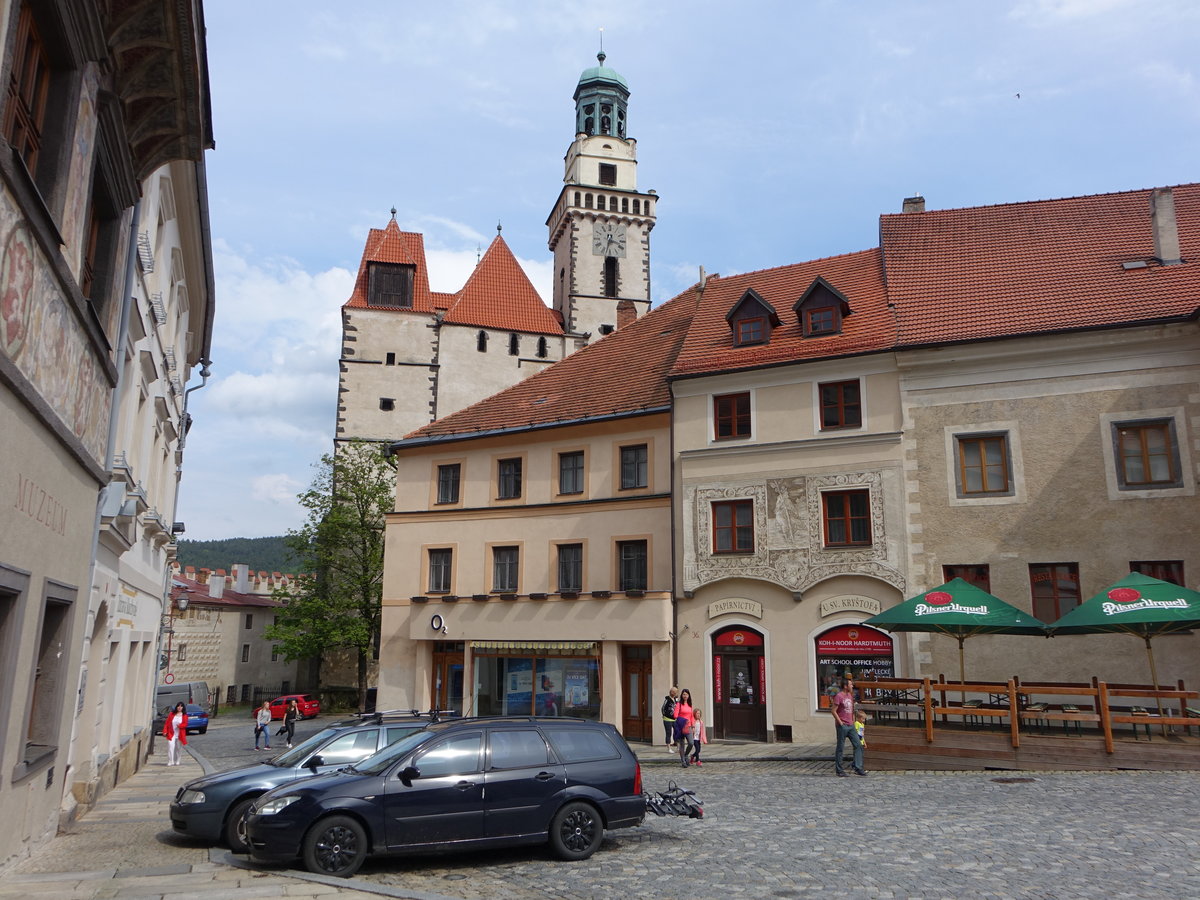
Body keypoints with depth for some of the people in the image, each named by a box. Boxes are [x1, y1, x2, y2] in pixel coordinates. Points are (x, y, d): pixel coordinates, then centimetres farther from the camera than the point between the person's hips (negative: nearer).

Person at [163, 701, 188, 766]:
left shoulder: (184, 715, 4)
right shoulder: (172, 714, 7)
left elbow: (185, 724, -6)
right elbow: (166, 723, 5)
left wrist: (180, 725, -25)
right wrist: (165, 731, -5)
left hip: (179, 735, 0)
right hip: (171, 734, 0)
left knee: (177, 748, 10)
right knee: (170, 747, -16)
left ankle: (176, 762, 23)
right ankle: (170, 762, -14)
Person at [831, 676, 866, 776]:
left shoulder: (850, 695, 13)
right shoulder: (839, 696, -13)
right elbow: (833, 711, -16)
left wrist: (853, 722, 15)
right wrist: (840, 723, -13)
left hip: (851, 726, 8)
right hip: (842, 726, -8)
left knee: (858, 745, 3)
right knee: (840, 748, 1)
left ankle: (858, 768, 7)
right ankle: (839, 770, 9)